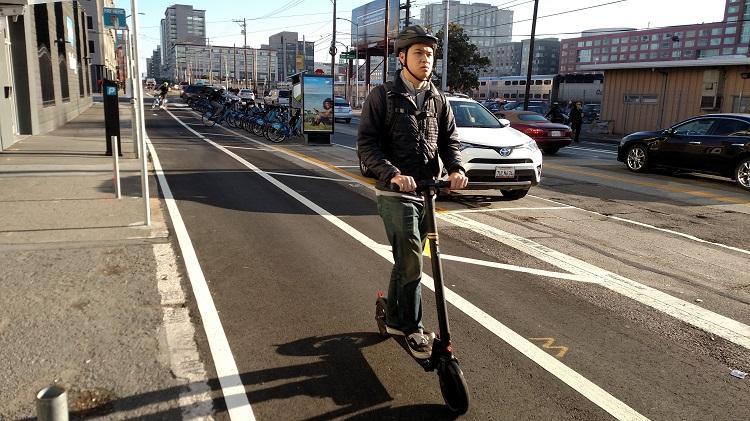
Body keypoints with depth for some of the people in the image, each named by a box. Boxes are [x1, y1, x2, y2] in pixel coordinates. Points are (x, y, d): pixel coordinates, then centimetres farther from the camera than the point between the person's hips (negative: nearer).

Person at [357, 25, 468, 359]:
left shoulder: (437, 99, 11)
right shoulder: (383, 96, -4)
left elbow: (449, 139, 8)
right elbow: (367, 143, -10)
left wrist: (456, 169, -14)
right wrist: (393, 174, -26)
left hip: (427, 192, 5)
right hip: (396, 193, -5)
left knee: (406, 259, 15)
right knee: (411, 263, -9)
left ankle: (394, 318, 32)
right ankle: (413, 329, 7)